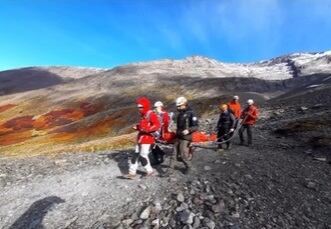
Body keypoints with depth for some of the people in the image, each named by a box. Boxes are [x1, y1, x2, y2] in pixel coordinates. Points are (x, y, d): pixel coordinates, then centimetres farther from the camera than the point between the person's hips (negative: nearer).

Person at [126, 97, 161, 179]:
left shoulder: (151, 114, -13)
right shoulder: (143, 115, 16)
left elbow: (157, 125, -24)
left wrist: (147, 129, -32)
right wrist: (137, 127, 9)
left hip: (147, 138, -9)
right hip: (140, 138, 9)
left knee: (143, 156, -5)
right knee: (136, 155, 10)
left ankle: (150, 171, 15)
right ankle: (132, 172, 18)